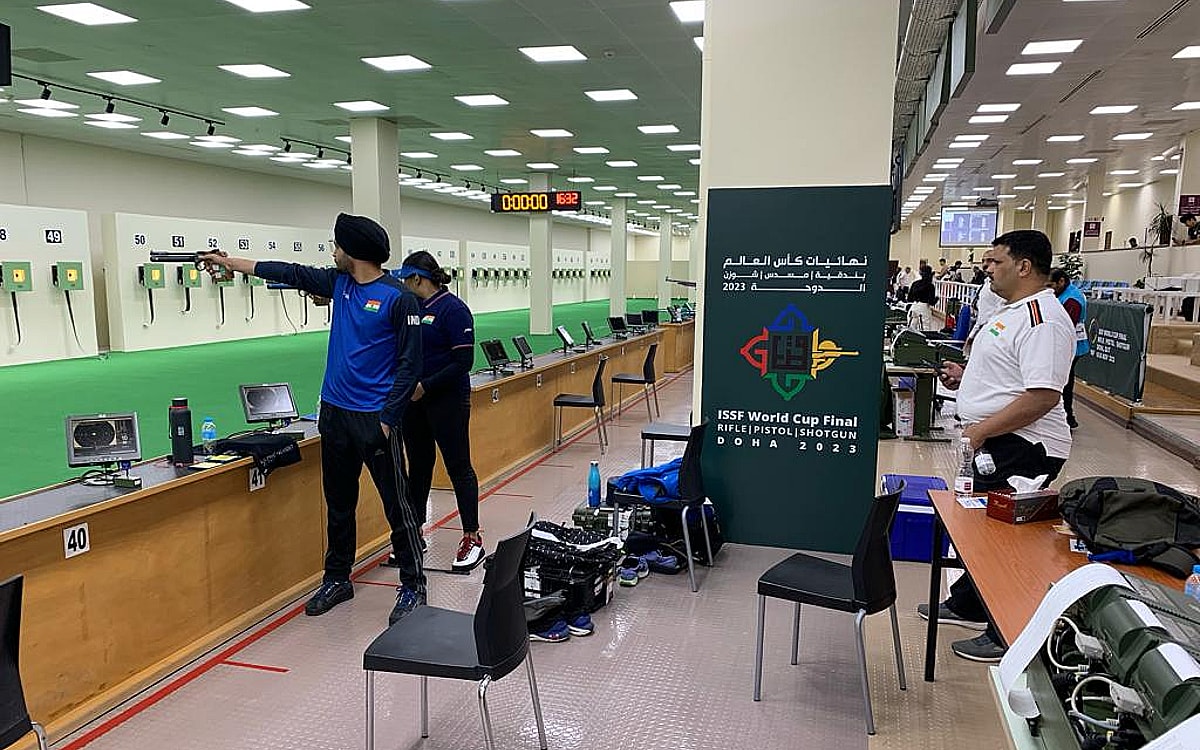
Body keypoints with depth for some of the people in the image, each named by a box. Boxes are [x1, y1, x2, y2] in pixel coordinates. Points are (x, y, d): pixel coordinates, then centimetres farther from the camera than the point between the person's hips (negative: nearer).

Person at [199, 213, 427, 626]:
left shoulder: (398, 298, -12)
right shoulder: (339, 283, 7)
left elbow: (410, 363, -13)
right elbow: (290, 273, 19)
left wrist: (388, 418, -16)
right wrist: (230, 262, 25)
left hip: (375, 418, -7)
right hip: (334, 413, 7)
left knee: (396, 505, 1)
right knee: (339, 503, 17)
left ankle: (413, 587, 12)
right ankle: (337, 579, 31)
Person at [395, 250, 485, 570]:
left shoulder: (454, 309, -13)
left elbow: (464, 362, -17)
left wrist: (426, 386, -21)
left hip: (447, 400, -7)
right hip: (413, 400, 7)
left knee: (459, 468, 1)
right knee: (418, 467, 15)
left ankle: (473, 539, 12)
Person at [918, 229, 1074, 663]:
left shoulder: (1043, 319, -20)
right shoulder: (1013, 311, 14)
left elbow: (1043, 395, -28)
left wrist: (981, 430, -25)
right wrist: (965, 374, 10)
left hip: (1022, 448, -11)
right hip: (994, 443, 11)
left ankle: (1007, 636, 16)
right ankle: (966, 606, 38)